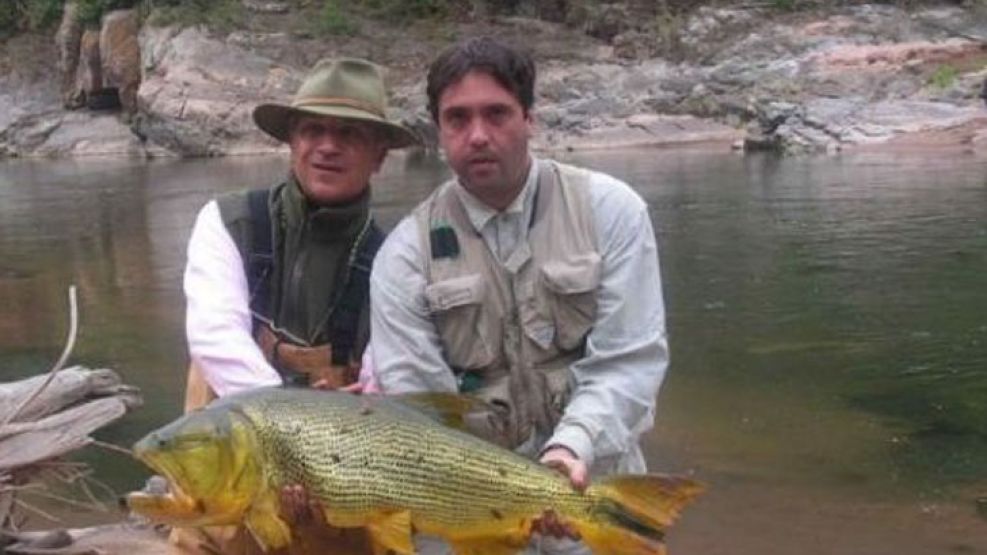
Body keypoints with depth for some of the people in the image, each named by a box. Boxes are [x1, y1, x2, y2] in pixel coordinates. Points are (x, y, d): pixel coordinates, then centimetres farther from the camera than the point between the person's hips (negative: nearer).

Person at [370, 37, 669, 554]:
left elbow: (628, 362, -7)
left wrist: (573, 448, -23)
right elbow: (411, 396, -8)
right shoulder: (406, 251, -2)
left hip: (593, 481, 0)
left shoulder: (610, 210, -3)